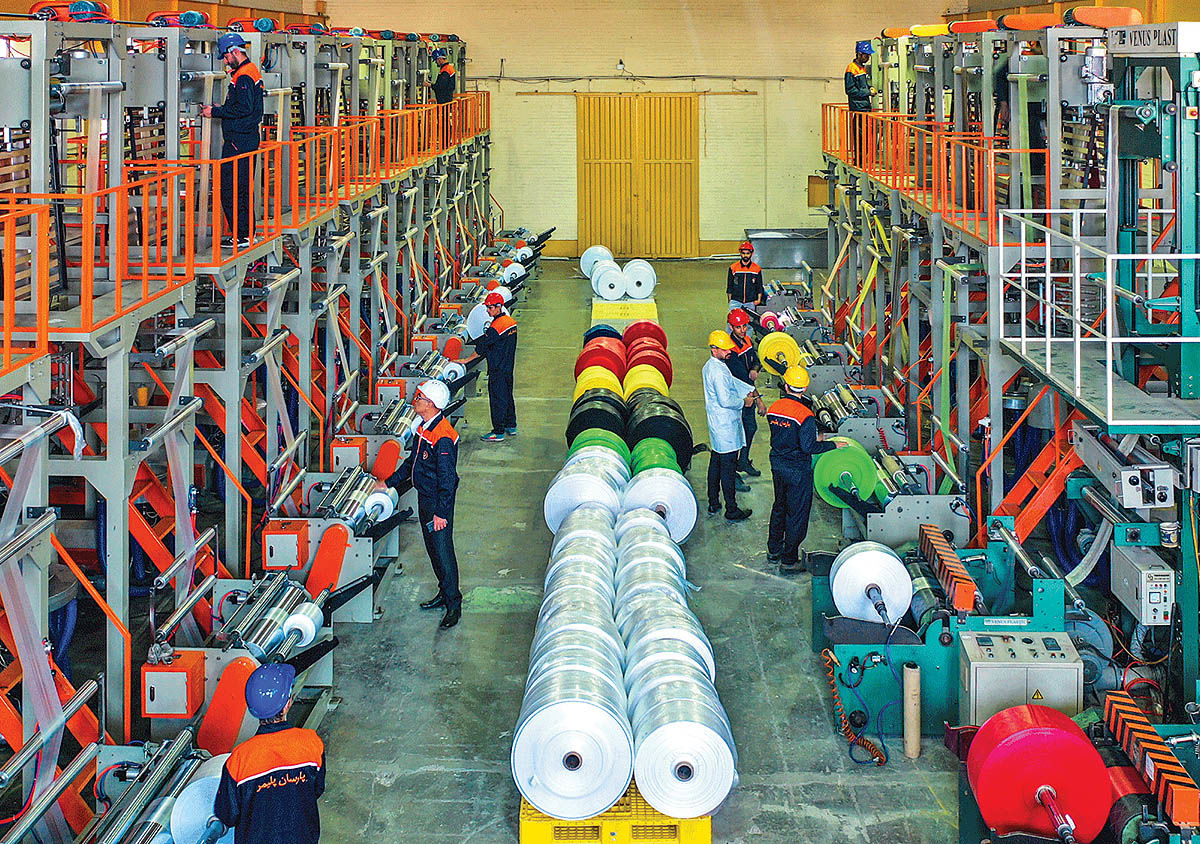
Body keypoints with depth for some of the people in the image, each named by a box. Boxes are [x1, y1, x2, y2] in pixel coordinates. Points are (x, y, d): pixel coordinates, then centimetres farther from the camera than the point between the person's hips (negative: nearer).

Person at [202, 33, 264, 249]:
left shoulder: (243, 77, -15)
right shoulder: (252, 71, 17)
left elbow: (243, 109, -23)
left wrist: (215, 112, -15)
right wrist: (221, 110, 14)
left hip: (238, 140, -11)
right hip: (249, 137, 11)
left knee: (230, 189, -9)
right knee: (243, 187, 15)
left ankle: (240, 235, -8)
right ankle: (247, 232, 19)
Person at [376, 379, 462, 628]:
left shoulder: (443, 437, -25)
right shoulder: (424, 428, 5)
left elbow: (447, 477, -25)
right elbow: (412, 461, 20)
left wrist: (441, 512, -24)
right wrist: (388, 483, 23)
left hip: (439, 502, -10)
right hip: (424, 497, 10)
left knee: (443, 551, -2)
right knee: (432, 548, 19)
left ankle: (454, 605, 8)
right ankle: (444, 594, 33)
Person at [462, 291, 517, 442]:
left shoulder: (495, 327, -22)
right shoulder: (511, 322, 6)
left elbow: (481, 348, -18)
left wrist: (466, 360, -9)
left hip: (498, 370, -9)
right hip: (509, 366, 9)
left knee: (497, 399, -4)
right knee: (507, 396, 19)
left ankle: (498, 432, 0)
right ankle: (511, 426, 30)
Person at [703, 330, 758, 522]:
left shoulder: (711, 366, 8)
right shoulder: (718, 371, -24)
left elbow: (733, 382, 16)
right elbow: (725, 400, -26)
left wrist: (751, 391, 5)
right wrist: (744, 402, -10)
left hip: (716, 426, 10)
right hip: (726, 426, -10)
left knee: (715, 464, 18)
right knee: (728, 469, -2)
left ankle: (713, 503, 29)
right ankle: (731, 510, 6)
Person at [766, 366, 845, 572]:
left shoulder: (773, 408, -3)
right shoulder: (804, 415, -23)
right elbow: (808, 447, -25)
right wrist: (834, 445, -12)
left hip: (777, 464, 7)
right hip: (797, 470, -7)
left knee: (779, 507, 24)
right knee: (797, 514, 7)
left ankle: (773, 551, 37)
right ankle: (789, 559, 14)